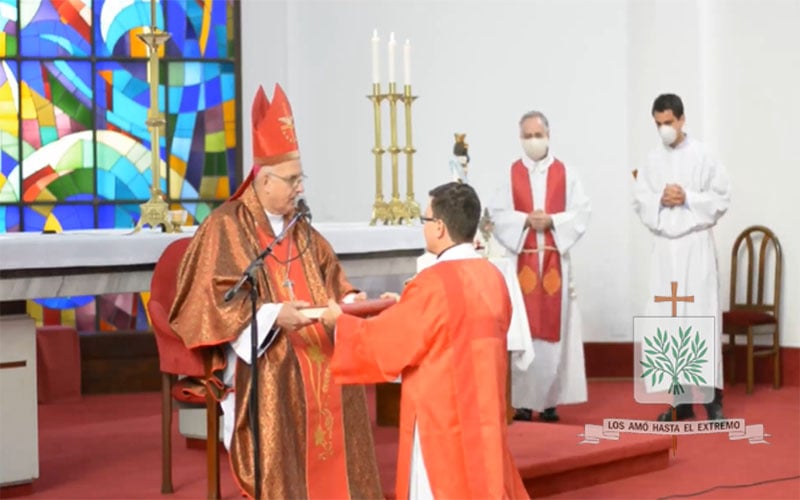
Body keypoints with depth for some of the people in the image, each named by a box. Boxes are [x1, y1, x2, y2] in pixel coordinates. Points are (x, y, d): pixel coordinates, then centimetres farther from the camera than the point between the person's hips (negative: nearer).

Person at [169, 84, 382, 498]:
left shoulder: (300, 229, 17)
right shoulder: (225, 228, -7)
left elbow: (329, 280, 21)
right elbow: (214, 300, -14)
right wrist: (273, 316, -25)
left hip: (315, 366, 7)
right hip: (265, 375, -7)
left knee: (326, 462, -1)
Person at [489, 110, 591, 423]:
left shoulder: (565, 173, 6)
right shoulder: (511, 174, 6)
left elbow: (582, 212, -1)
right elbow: (497, 214, 0)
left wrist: (552, 220, -15)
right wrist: (526, 220, -15)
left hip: (555, 260, 0)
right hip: (522, 260, 0)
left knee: (554, 326, 0)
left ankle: (550, 399, 4)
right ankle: (524, 400, 2)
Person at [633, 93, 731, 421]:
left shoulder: (703, 156, -1)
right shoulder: (652, 161, 8)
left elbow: (722, 198, -3)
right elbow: (639, 201, 8)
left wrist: (687, 198, -13)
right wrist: (661, 200, -10)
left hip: (696, 246, -3)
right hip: (664, 247, 3)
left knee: (702, 316, -6)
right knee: (666, 319, 1)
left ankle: (712, 397, -2)